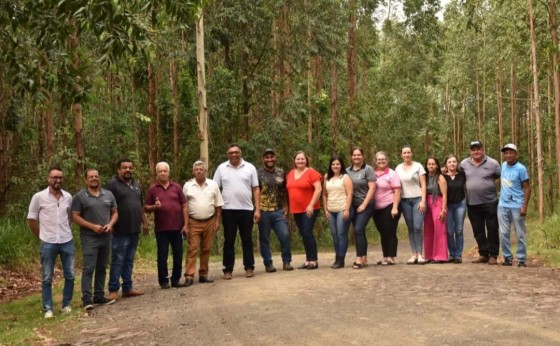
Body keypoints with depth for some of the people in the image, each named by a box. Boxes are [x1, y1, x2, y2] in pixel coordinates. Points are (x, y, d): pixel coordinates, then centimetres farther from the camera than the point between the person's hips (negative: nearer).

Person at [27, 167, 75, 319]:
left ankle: (67, 304, 22)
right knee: (47, 278, 5)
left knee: (70, 275, 8)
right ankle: (48, 308, 14)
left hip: (67, 242, 3)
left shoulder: (68, 197, 2)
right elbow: (31, 219, 0)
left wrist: (64, 231, 12)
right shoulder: (39, 197, -8)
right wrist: (42, 236, 2)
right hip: (48, 243, -3)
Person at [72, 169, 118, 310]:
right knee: (89, 268, -8)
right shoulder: (80, 196, -4)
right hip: (89, 238, -5)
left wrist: (111, 224, -7)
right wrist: (92, 226, -16)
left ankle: (99, 296, 20)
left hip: (106, 237, 5)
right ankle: (87, 299, -6)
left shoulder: (108, 194, 10)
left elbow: (114, 212, 14)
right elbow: (75, 217, -7)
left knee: (102, 268, 11)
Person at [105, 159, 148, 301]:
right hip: (120, 231, -7)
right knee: (117, 261, -3)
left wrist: (144, 222, 18)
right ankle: (113, 290, 4)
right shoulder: (112, 184, -8)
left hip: (135, 230, 7)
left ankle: (128, 288, 20)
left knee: (129, 261, 13)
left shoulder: (136, 184, 16)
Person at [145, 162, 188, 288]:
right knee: (162, 256, 3)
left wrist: (186, 224, -1)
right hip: (161, 228, -1)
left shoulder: (176, 187, 6)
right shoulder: (152, 189, 3)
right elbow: (146, 208, 5)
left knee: (178, 255, 6)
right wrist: (154, 207, -17)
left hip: (177, 227, 1)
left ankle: (176, 279, 17)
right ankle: (163, 281, 13)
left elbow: (184, 206, 6)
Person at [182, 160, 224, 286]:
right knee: (192, 249, -6)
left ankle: (203, 274, 18)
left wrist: (217, 221, 1)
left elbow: (218, 205, 6)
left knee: (206, 249, 8)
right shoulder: (187, 186, 0)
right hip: (193, 223, -2)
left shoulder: (213, 185, 4)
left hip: (209, 222, 2)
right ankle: (189, 276, -6)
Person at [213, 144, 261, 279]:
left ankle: (249, 267, 15)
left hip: (247, 209, 0)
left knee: (247, 240, 7)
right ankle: (228, 270, 10)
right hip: (228, 210, 0)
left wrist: (257, 209, -2)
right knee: (229, 241, 5)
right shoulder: (221, 168, 3)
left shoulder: (250, 167, 3)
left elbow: (256, 189, 3)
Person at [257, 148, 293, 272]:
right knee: (264, 239, 4)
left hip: (279, 211, 3)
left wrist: (286, 207, 7)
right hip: (263, 211, -2)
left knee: (285, 235, -5)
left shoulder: (281, 172, 11)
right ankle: (268, 264, 14)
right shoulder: (258, 173, -1)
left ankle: (287, 262, 9)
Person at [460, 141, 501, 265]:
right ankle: (483, 254, 18)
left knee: (492, 229, 0)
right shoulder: (464, 164, 5)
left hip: (490, 202, -3)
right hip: (472, 203, 3)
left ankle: (493, 255, 8)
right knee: (478, 231, 9)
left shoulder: (492, 163, -3)